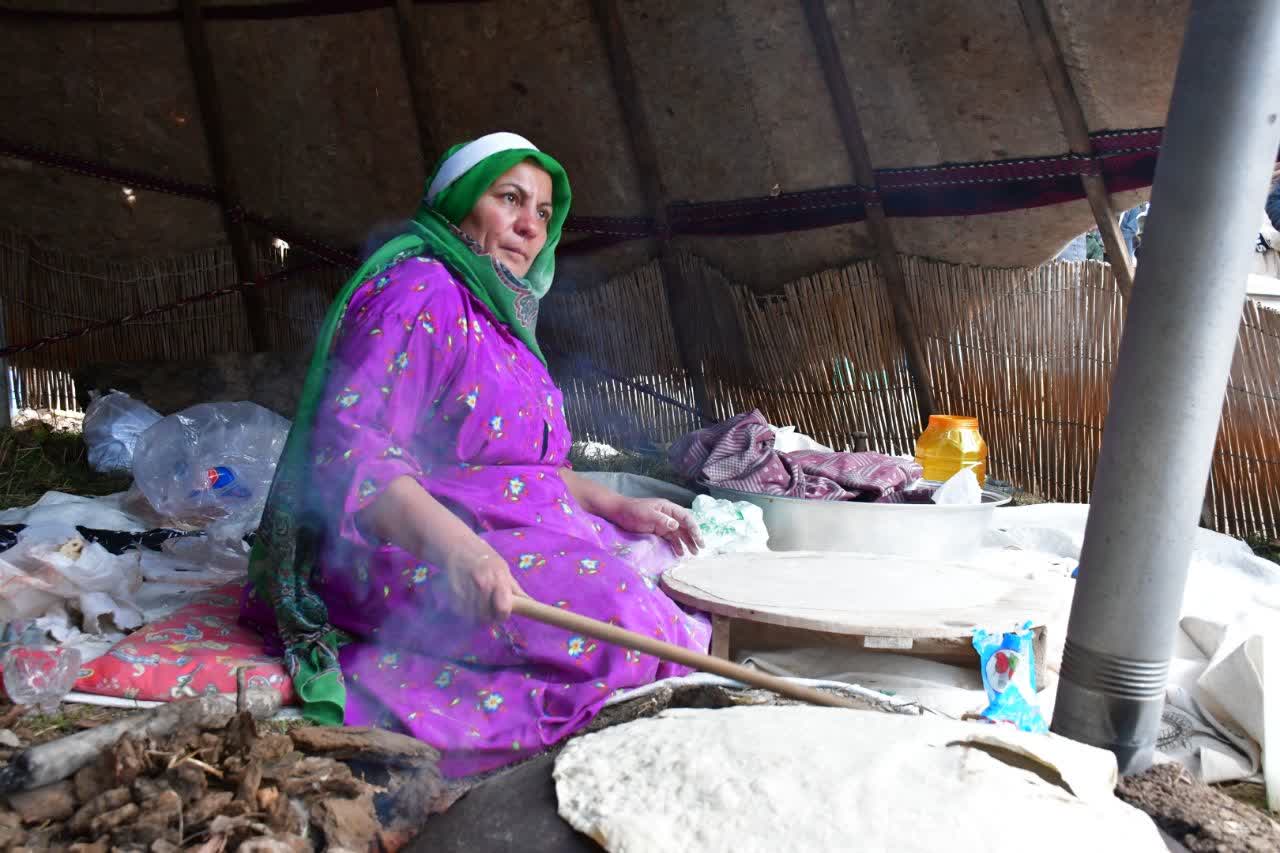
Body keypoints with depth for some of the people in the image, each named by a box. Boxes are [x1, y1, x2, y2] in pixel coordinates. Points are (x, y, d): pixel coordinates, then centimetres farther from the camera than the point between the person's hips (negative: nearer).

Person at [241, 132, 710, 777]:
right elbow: (350, 445, -25)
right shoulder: (418, 294, -12)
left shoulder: (497, 313, 20)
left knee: (660, 557, 9)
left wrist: (617, 506, 9)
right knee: (629, 626, -26)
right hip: (404, 556, -10)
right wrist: (454, 546, -39)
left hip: (511, 533, 10)